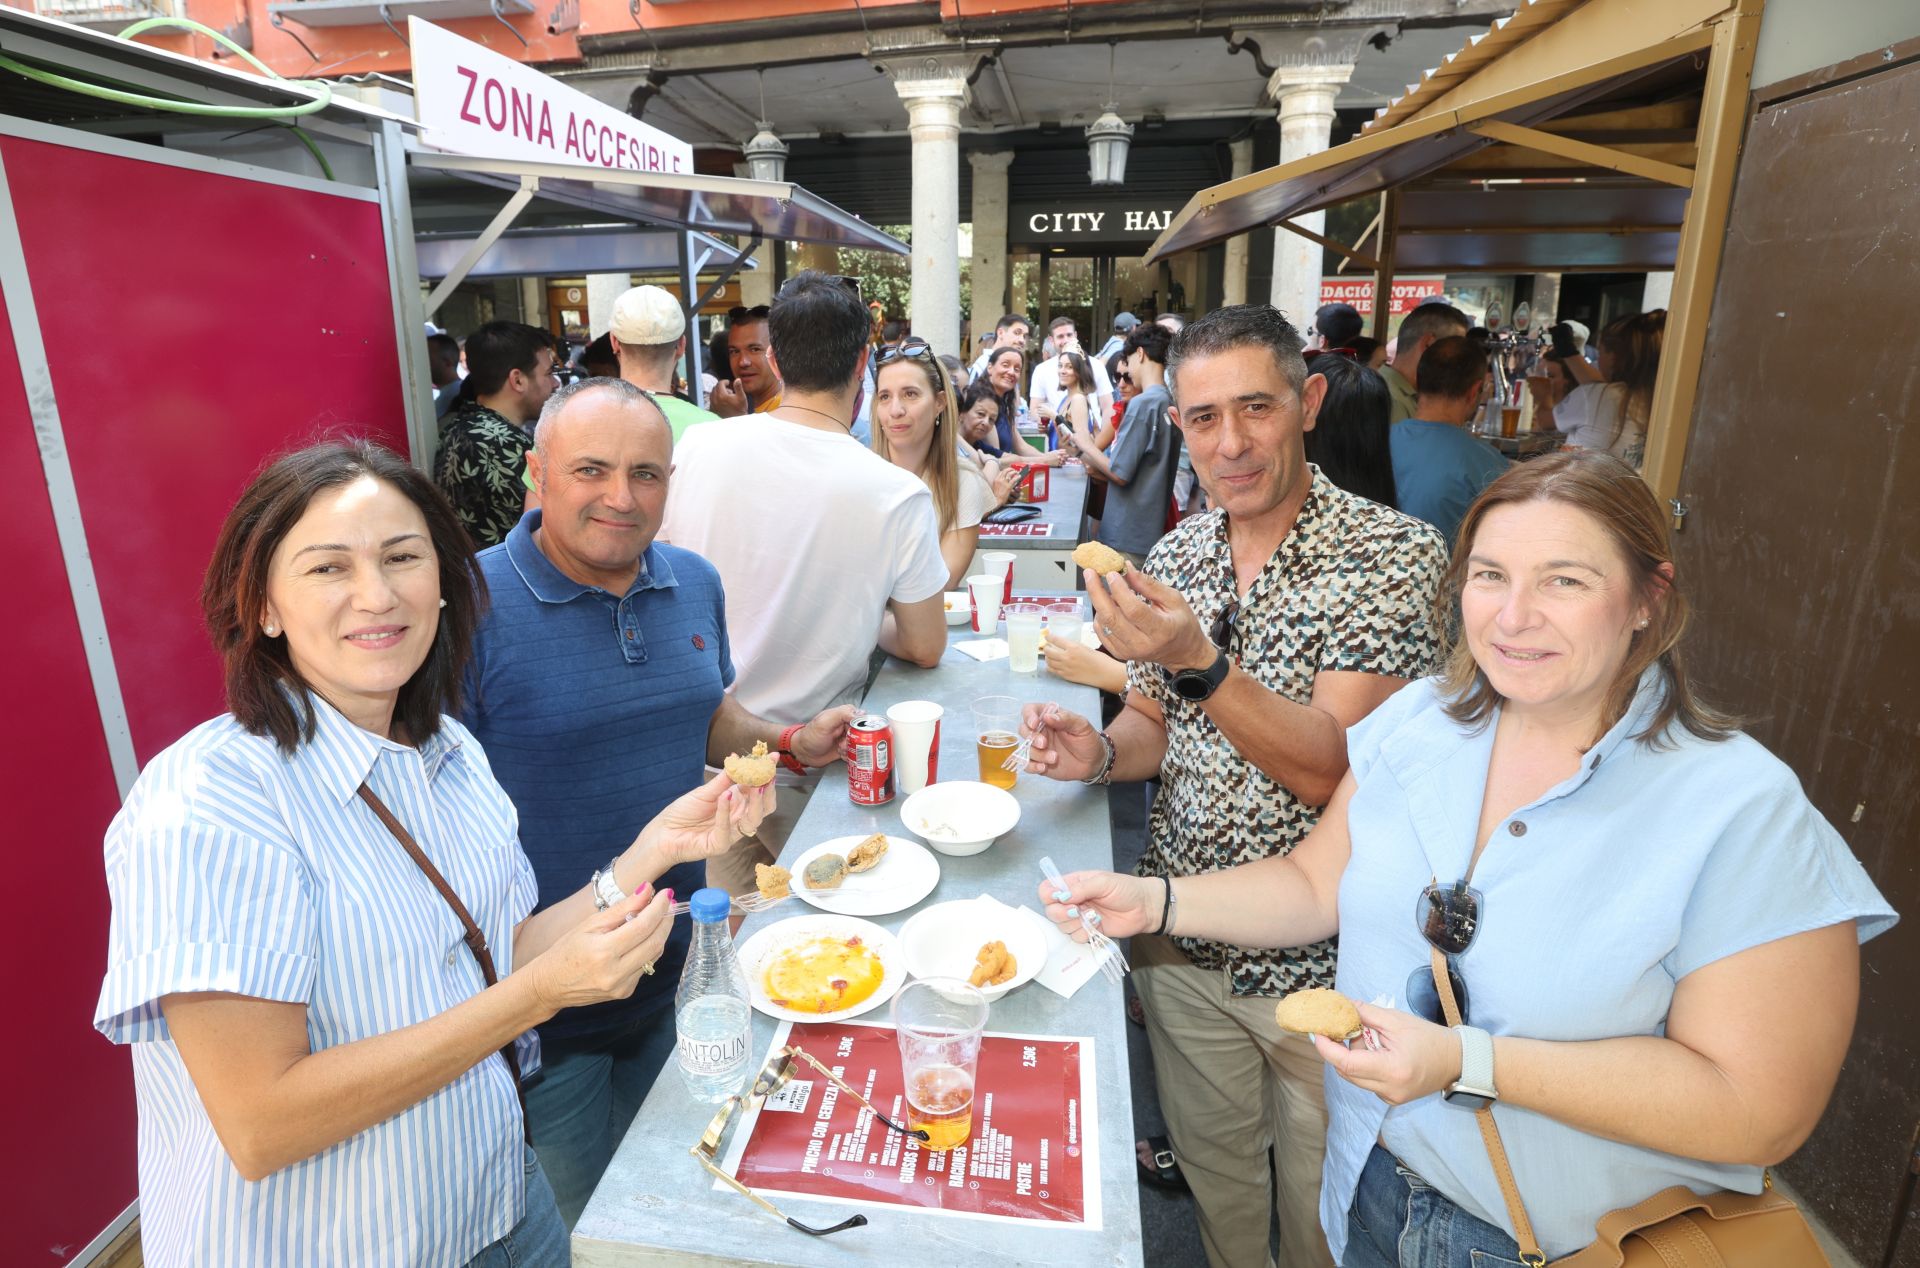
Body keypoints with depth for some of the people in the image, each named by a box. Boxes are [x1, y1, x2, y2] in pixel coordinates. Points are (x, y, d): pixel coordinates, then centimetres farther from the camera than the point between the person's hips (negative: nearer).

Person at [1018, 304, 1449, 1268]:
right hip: (1183, 939, 4)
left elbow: (1327, 767, -24)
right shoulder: (1175, 556, 0)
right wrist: (1102, 753, -12)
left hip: (1324, 962, -4)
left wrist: (1199, 662, -37)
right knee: (1212, 1170, 24)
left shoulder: (1395, 555, -16)